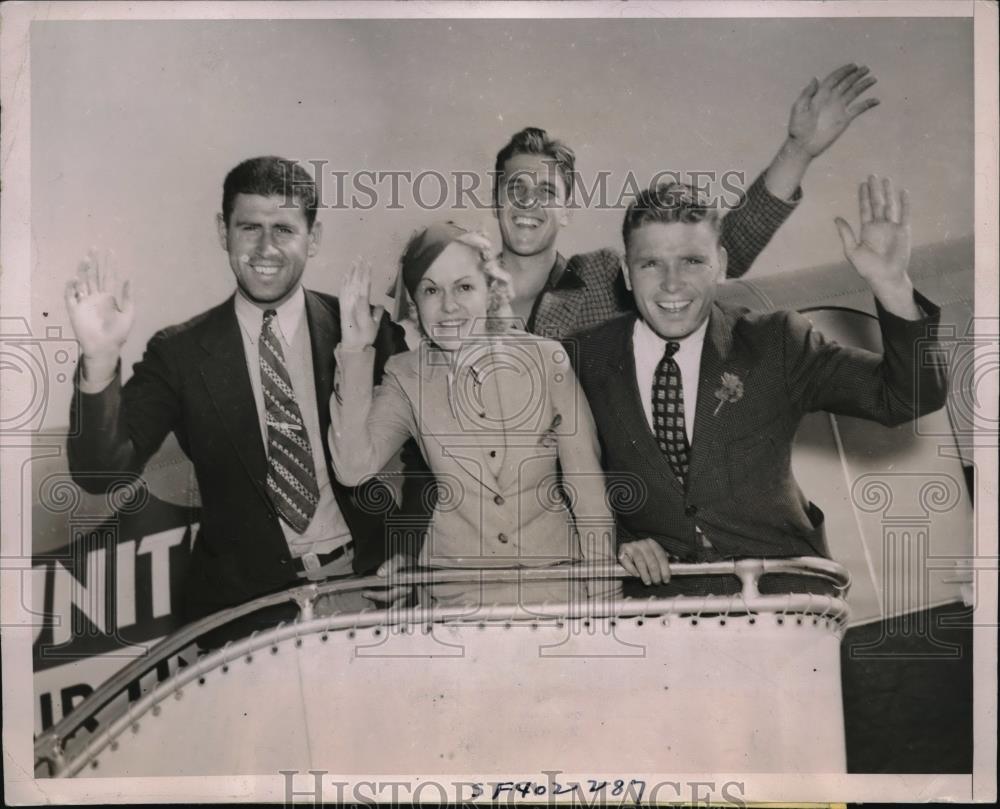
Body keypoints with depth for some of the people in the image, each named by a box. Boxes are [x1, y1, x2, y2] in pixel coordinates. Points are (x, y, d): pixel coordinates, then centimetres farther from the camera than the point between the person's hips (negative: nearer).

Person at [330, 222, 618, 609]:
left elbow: (587, 487, -2)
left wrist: (602, 601, -5)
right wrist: (355, 351, -17)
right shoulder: (406, 376, -1)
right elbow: (353, 468, -14)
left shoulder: (547, 359, -5)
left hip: (555, 579, 0)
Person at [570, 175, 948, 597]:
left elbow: (911, 398, -4)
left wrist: (893, 288, -18)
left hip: (780, 584, 1)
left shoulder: (775, 344, 1)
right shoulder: (586, 358, 2)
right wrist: (615, 541, -8)